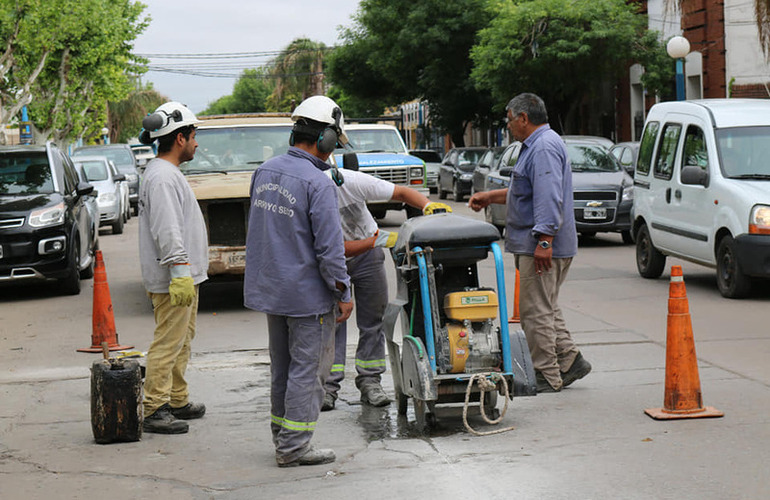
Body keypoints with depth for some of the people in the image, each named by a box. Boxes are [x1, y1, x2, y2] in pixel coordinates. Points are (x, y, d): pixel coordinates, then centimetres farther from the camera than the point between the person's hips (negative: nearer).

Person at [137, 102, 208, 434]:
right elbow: (167, 231, -25)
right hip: (173, 280, -11)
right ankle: (155, 411, -7)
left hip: (184, 277, 11)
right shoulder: (162, 177, -17)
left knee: (181, 343, 17)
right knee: (168, 344, -9)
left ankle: (178, 402, 27)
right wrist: (180, 273, -28)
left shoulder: (167, 173, 18)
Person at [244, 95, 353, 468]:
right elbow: (329, 247, -20)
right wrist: (343, 292, -10)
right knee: (307, 366, 1)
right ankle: (294, 446, 4)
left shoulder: (264, 171, 5)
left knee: (282, 364, 18)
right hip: (306, 291, -8)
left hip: (269, 286, 8)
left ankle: (282, 433, 27)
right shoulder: (317, 183, -20)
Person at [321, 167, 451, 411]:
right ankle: (328, 386, -2)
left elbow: (400, 192, -18)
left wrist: (428, 205, -35)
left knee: (372, 320, 3)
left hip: (368, 256, 2)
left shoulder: (351, 182, -26)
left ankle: (370, 381, 11)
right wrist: (378, 240, -35)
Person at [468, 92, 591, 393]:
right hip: (534, 245, 11)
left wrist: (544, 239, -29)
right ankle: (570, 360, 18)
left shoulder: (544, 147, -16)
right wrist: (490, 197, 30)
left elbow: (549, 197, -25)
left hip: (541, 247, -11)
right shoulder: (537, 145, 19)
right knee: (544, 309, 16)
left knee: (536, 311, -6)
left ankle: (547, 376, -1)